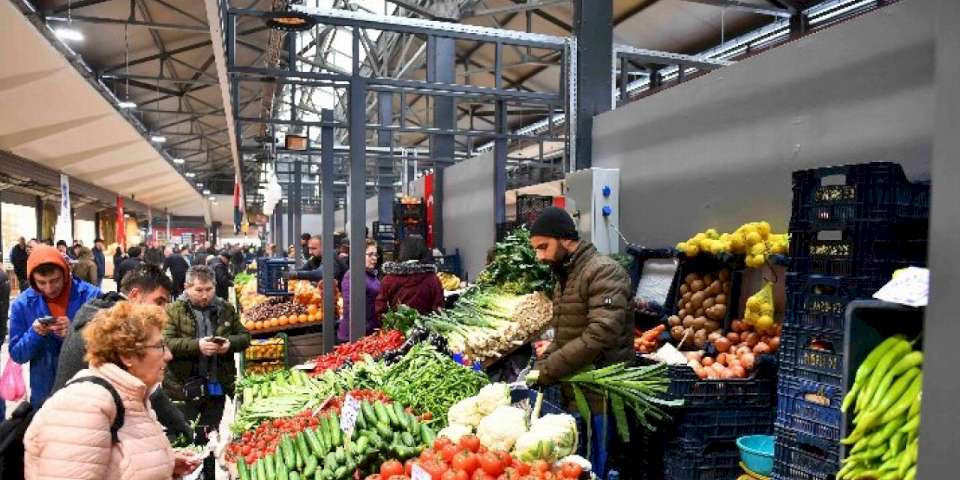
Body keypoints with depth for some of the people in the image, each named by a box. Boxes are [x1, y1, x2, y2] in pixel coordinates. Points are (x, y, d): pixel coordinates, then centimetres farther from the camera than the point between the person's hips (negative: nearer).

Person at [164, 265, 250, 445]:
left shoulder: (226, 309, 8)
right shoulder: (173, 310, -2)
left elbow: (244, 337, 10)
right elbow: (165, 342, -14)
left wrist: (230, 343, -11)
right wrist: (196, 345, -26)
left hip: (218, 386, 3)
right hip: (184, 388, -3)